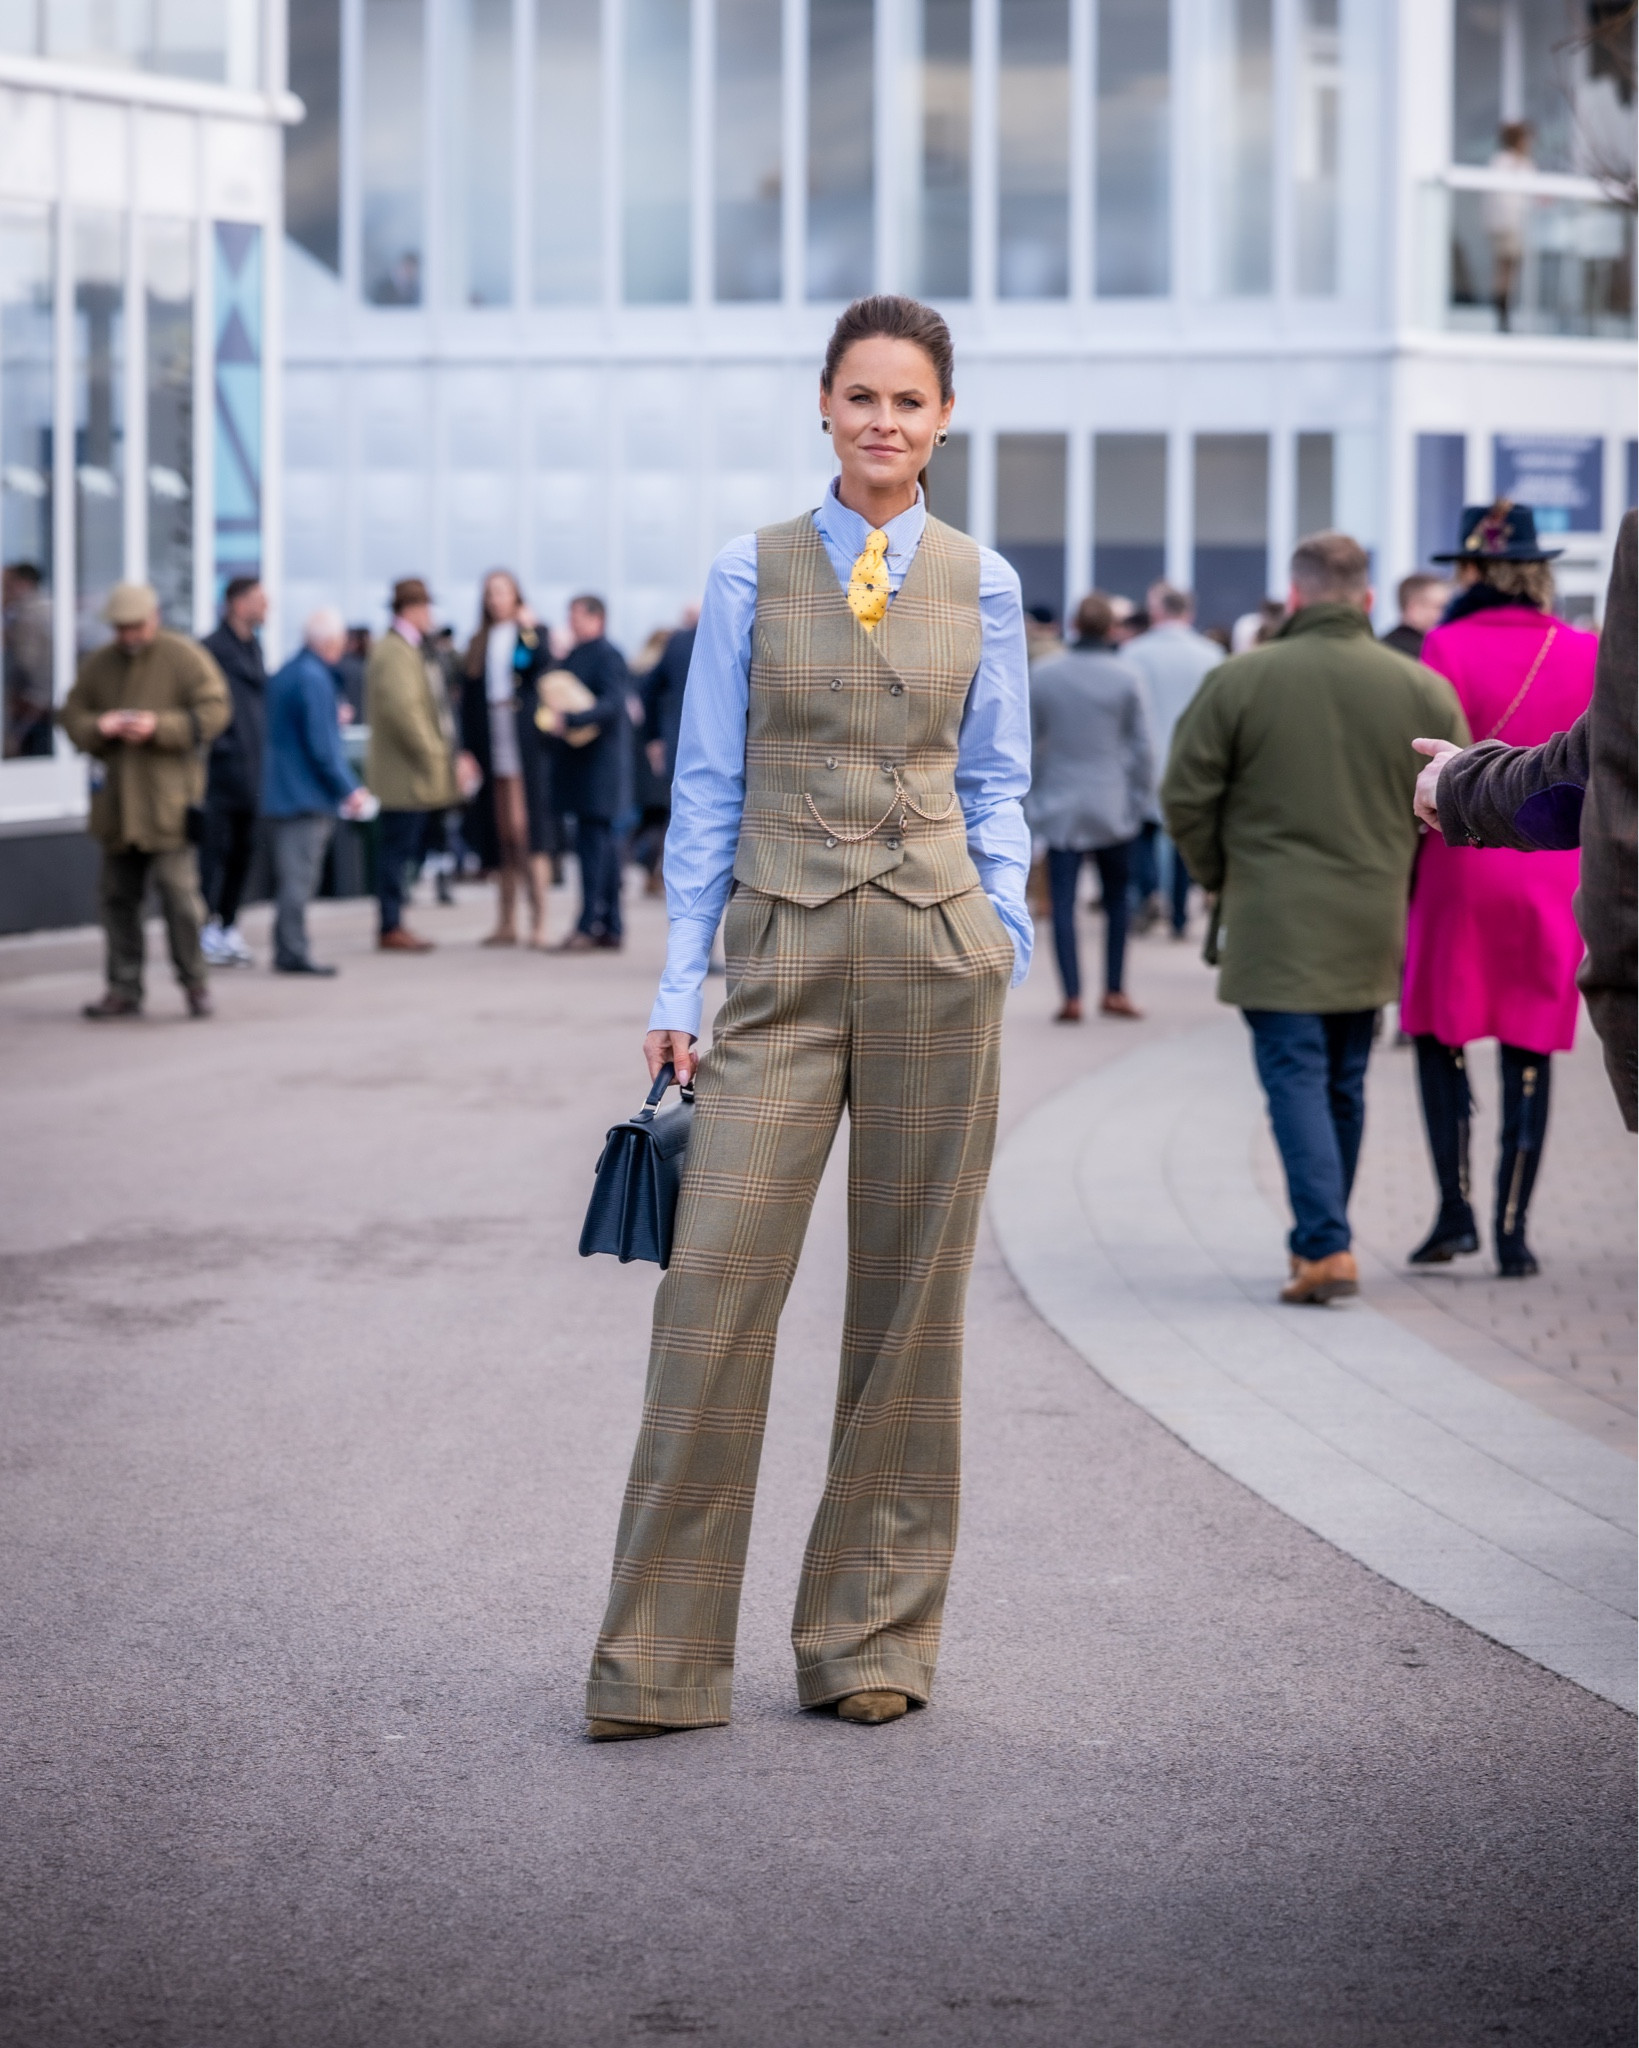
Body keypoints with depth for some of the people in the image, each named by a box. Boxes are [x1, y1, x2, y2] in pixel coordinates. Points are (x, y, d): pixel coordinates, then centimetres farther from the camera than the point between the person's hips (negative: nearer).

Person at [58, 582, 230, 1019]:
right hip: (114, 802, 5)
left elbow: (214, 711, -9)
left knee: (179, 893, -9)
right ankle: (124, 988, 13)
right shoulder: (97, 665, 13)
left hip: (168, 801, -5)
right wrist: (97, 725, -10)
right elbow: (72, 715, 13)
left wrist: (159, 726, -19)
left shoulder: (185, 658, -2)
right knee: (118, 897, 7)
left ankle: (194, 982, 4)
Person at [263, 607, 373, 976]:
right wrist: (349, 789, -15)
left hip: (281, 793, 9)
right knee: (299, 876, -7)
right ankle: (292, 952, -7)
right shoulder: (315, 679, -17)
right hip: (308, 793, -9)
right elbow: (322, 746, -20)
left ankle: (288, 949, 16)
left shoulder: (285, 673, 12)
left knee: (292, 876, 13)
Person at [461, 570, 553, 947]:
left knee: (525, 832, -11)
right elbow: (468, 703, 13)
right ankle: (506, 923, 11)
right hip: (490, 752, 4)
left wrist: (530, 633, -18)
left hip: (524, 744, -4)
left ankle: (538, 922, -11)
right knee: (500, 839, 6)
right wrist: (467, 751, 7)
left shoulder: (531, 634, 4)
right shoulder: (477, 645, 15)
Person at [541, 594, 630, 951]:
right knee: (601, 844, 11)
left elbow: (612, 703, -22)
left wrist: (568, 720, -29)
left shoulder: (606, 655, -11)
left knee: (593, 844, -9)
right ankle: (611, 928, 16)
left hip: (598, 763, -9)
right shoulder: (574, 654, 15)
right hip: (581, 764, 9)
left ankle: (589, 927, -9)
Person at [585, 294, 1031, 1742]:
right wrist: (680, 985, 1)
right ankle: (661, 1663, -1)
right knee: (717, 1289, -9)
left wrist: (1004, 926, -1)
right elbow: (708, 787, 5)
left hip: (934, 955, 1)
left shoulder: (982, 584, 8)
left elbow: (994, 785, 13)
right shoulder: (751, 574, 5)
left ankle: (873, 1638, 16)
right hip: (784, 960, -1)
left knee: (909, 1298, 5)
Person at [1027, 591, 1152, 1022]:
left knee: (1063, 903, -1)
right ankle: (1114, 991, 15)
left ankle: (1072, 996, -9)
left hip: (1059, 808, 0)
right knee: (1116, 898, 14)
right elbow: (1141, 744, -2)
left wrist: (1030, 798, 15)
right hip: (1112, 807, 0)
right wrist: (1141, 797, 8)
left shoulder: (1043, 675, -1)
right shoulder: (1126, 677, -5)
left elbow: (1027, 742, 5)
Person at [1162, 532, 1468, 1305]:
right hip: (1372, 929, 3)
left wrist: (1222, 879, 12)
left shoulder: (1238, 680, -6)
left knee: (1297, 1079, -3)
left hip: (1271, 924, -3)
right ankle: (1318, 1237, 26)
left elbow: (1185, 798, -4)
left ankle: (1326, 1249, -14)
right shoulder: (1424, 690, 1)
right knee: (1345, 1083, 15)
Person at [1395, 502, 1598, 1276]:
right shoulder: (1586, 655, 2)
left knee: (1441, 1037, 11)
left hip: (1460, 868, -2)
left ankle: (1455, 1210, 3)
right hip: (1551, 878, 2)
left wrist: (1404, 867, 1)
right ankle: (1513, 1229, 6)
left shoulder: (1448, 647, -8)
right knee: (1530, 1052, 6)